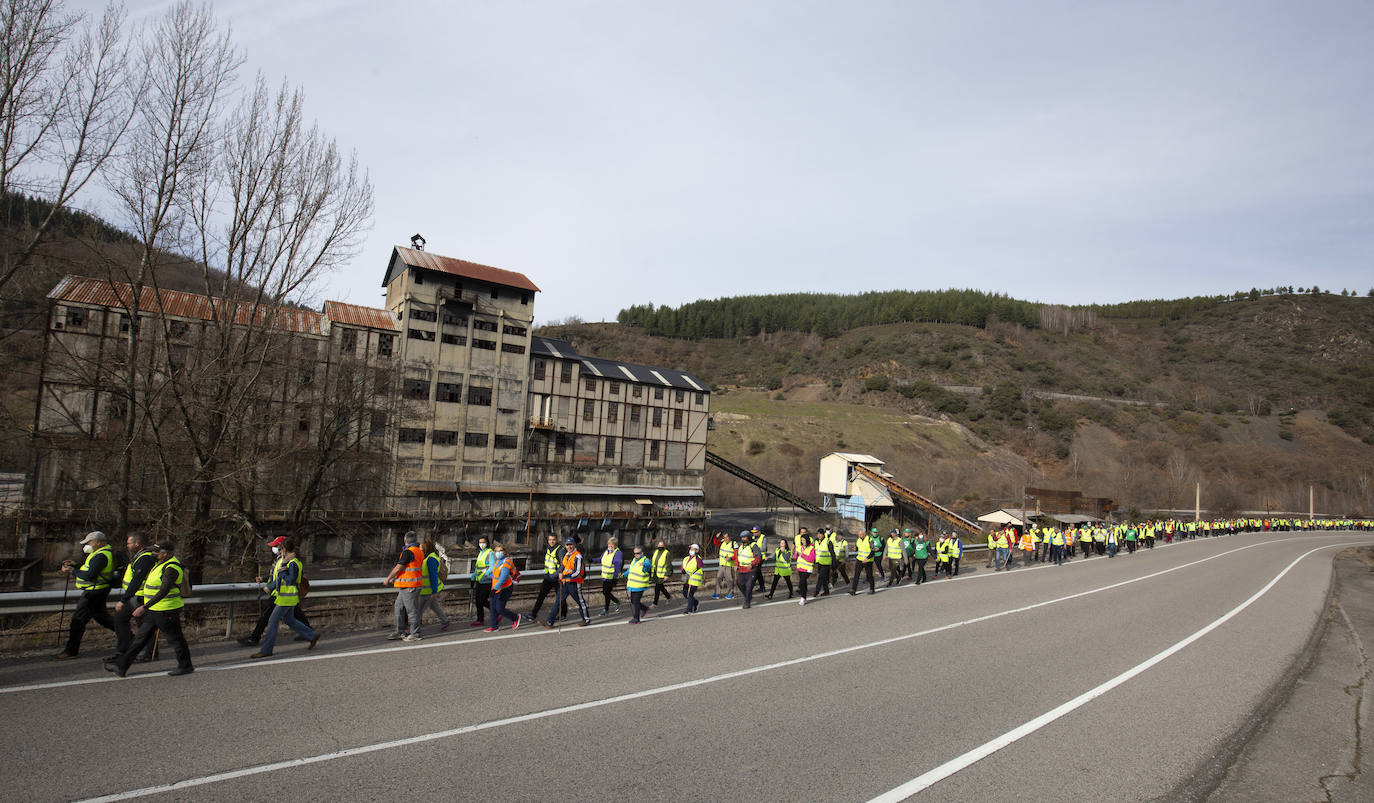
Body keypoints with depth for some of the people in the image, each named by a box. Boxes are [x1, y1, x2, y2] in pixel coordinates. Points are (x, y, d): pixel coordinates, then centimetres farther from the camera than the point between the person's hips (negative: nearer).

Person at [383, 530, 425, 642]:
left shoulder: (408, 552, -17)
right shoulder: (419, 552, 13)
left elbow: (398, 568, -14)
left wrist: (388, 579, -4)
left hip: (409, 587, -9)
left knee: (412, 610, -2)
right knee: (398, 608, 15)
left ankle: (415, 634, 5)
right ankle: (397, 632, 21)